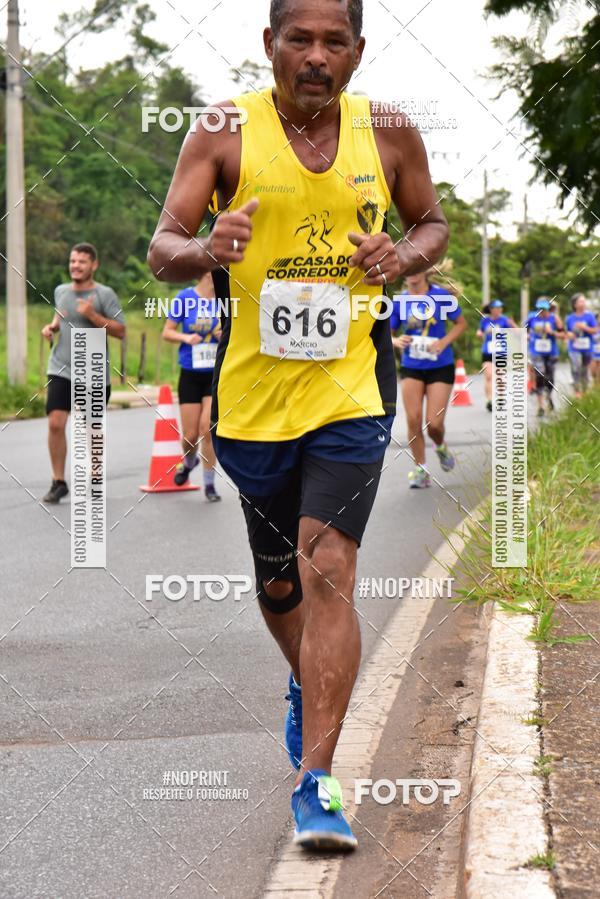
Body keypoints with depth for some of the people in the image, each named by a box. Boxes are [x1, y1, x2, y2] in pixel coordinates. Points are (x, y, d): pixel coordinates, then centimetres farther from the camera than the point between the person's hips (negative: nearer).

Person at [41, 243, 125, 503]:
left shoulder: (105, 295, -7)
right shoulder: (60, 291, 8)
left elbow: (120, 331, -11)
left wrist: (92, 315, -21)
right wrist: (52, 326, 7)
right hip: (61, 370, 3)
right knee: (55, 424, -10)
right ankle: (58, 482, 0)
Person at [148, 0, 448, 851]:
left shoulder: (390, 133, 1)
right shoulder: (225, 133, -4)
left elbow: (433, 223, 16)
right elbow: (162, 247, -8)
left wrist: (403, 257, -8)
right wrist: (205, 251, -31)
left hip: (351, 388, -1)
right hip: (252, 390, 1)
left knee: (328, 573, -15)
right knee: (277, 583, 16)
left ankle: (316, 782, -11)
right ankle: (308, 688, 48)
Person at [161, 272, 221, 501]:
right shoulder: (185, 298, -5)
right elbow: (167, 332, 1)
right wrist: (186, 337, -17)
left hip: (217, 374, 0)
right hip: (190, 374, 0)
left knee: (207, 428, -12)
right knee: (190, 435, 4)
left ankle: (209, 484, 2)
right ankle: (189, 462, 39)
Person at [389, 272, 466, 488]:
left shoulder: (441, 295, -6)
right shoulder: (400, 301, 1)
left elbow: (461, 323, 3)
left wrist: (444, 341, -13)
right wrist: (396, 341, -14)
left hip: (440, 367, -2)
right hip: (411, 367, 2)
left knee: (434, 423, -8)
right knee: (413, 419, -8)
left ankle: (441, 447, 28)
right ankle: (420, 470, 6)